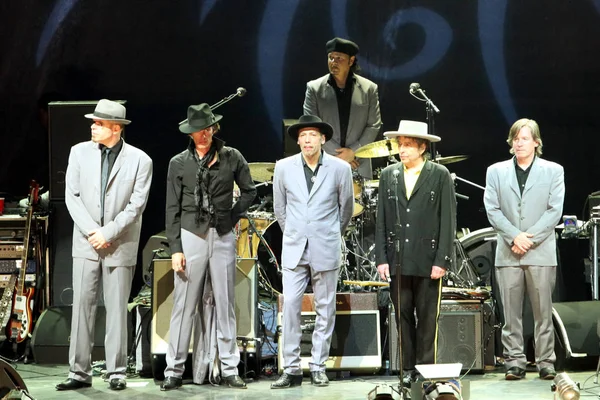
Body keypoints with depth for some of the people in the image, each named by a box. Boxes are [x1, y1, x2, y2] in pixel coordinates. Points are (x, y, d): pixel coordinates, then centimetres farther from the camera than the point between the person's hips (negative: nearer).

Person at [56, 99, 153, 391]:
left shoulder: (139, 160, -4)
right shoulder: (80, 152, 4)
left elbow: (136, 205, -6)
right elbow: (72, 195, 2)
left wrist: (107, 233, -12)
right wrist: (91, 231, -9)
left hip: (120, 245, -2)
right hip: (86, 243, 2)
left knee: (117, 309, 3)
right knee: (82, 305, 0)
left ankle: (117, 372, 11)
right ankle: (79, 372, 4)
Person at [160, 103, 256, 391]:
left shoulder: (231, 158, 3)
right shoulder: (179, 163, 2)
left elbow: (249, 191, 15)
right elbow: (172, 209, 2)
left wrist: (233, 217, 3)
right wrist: (175, 248, -4)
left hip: (223, 237, 1)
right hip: (191, 236, -1)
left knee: (225, 305, 5)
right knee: (184, 306, -1)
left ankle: (229, 369, 10)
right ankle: (174, 370, 5)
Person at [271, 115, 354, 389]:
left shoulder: (340, 168, -4)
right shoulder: (284, 167, 0)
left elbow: (346, 207, 9)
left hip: (326, 250, -1)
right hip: (294, 249, 1)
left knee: (325, 309, 5)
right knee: (290, 306, -4)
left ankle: (318, 367, 13)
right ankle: (291, 369, 2)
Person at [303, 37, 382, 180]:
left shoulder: (369, 88, 5)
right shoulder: (314, 88, 2)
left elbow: (374, 125, 4)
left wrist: (353, 151, -8)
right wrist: (337, 154, -8)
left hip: (358, 166, 1)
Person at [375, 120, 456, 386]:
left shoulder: (440, 175, -1)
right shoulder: (388, 175, 9)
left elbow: (448, 220, -4)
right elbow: (381, 221, 8)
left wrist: (441, 260, -10)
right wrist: (381, 259, 1)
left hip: (428, 261, -3)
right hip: (397, 261, 3)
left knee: (427, 319, 4)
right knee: (403, 316, 7)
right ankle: (408, 369, 15)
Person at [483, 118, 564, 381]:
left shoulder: (553, 171, 7)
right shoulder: (496, 172, 11)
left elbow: (555, 211, -1)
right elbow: (492, 209, 3)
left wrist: (530, 238, -11)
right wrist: (514, 237, -10)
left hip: (541, 251, -1)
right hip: (508, 252, 1)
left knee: (543, 311, 0)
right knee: (511, 313, 2)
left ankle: (546, 362, 6)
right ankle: (515, 362, 7)